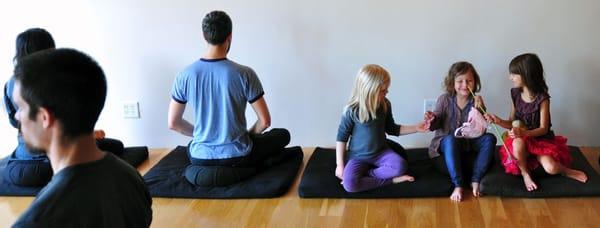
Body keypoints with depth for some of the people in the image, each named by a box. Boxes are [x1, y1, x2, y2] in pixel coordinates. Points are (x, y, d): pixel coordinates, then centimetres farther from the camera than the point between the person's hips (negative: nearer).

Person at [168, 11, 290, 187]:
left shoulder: (185, 75, -9)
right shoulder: (244, 74, -17)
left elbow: (173, 123, 0)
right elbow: (265, 121, -12)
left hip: (201, 157, 4)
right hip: (238, 156, -3)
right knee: (282, 135, 24)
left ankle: (205, 171, 12)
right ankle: (246, 169, 3)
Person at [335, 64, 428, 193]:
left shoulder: (385, 105, -5)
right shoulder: (352, 111, -19)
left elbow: (391, 129, 10)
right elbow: (342, 137, -10)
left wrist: (415, 128, 1)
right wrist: (340, 165, -11)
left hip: (381, 152, 4)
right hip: (358, 156, -4)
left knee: (400, 166, -26)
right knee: (349, 184, -30)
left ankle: (364, 174, -11)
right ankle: (390, 180, -17)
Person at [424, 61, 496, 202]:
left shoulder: (476, 101, -2)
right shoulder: (445, 99, -5)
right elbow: (435, 126, -4)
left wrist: (479, 108, -24)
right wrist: (432, 120, -28)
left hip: (468, 145, 2)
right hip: (446, 147, -2)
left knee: (489, 138, -22)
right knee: (450, 139, -36)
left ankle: (475, 180, -22)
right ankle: (458, 185, -36)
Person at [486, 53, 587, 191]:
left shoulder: (542, 98, -14)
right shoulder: (515, 94, -1)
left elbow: (543, 129, -15)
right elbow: (512, 123, 5)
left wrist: (525, 133, -32)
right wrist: (498, 121, -15)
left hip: (541, 140, -3)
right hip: (521, 140, 3)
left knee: (550, 168, -28)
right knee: (517, 143, -36)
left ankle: (567, 172, 9)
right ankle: (525, 173, -10)